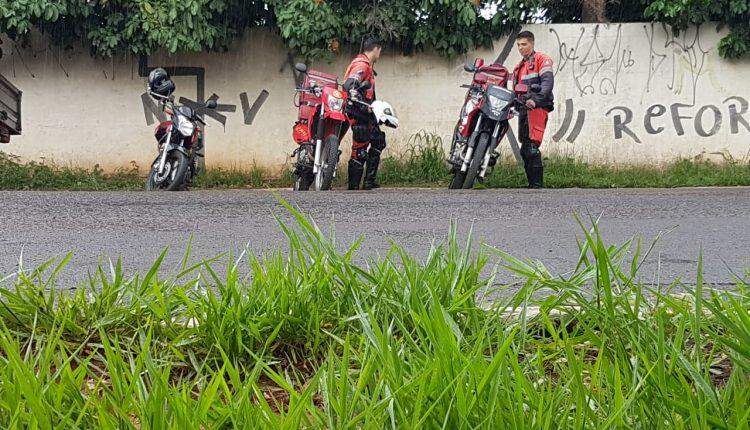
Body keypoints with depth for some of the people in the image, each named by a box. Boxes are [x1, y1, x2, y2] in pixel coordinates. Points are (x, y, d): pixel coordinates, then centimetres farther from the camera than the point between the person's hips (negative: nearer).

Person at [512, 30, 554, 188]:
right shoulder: (519, 67, 27)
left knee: (532, 147, -20)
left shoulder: (542, 59, 2)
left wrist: (535, 99, -25)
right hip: (524, 109, 9)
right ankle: (531, 183, 11)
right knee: (525, 149, 7)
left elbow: (548, 82, -13)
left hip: (538, 107, -9)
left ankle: (537, 183, -21)